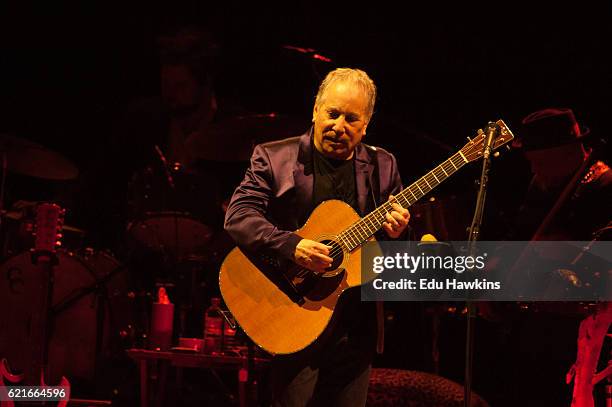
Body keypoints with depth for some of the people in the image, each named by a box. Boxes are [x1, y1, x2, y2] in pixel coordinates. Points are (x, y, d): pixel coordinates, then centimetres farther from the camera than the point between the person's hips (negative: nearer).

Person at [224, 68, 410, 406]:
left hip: (355, 326, 3)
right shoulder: (274, 158, -1)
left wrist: (397, 232, -11)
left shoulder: (382, 166, 9)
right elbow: (237, 216, -12)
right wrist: (291, 245, -26)